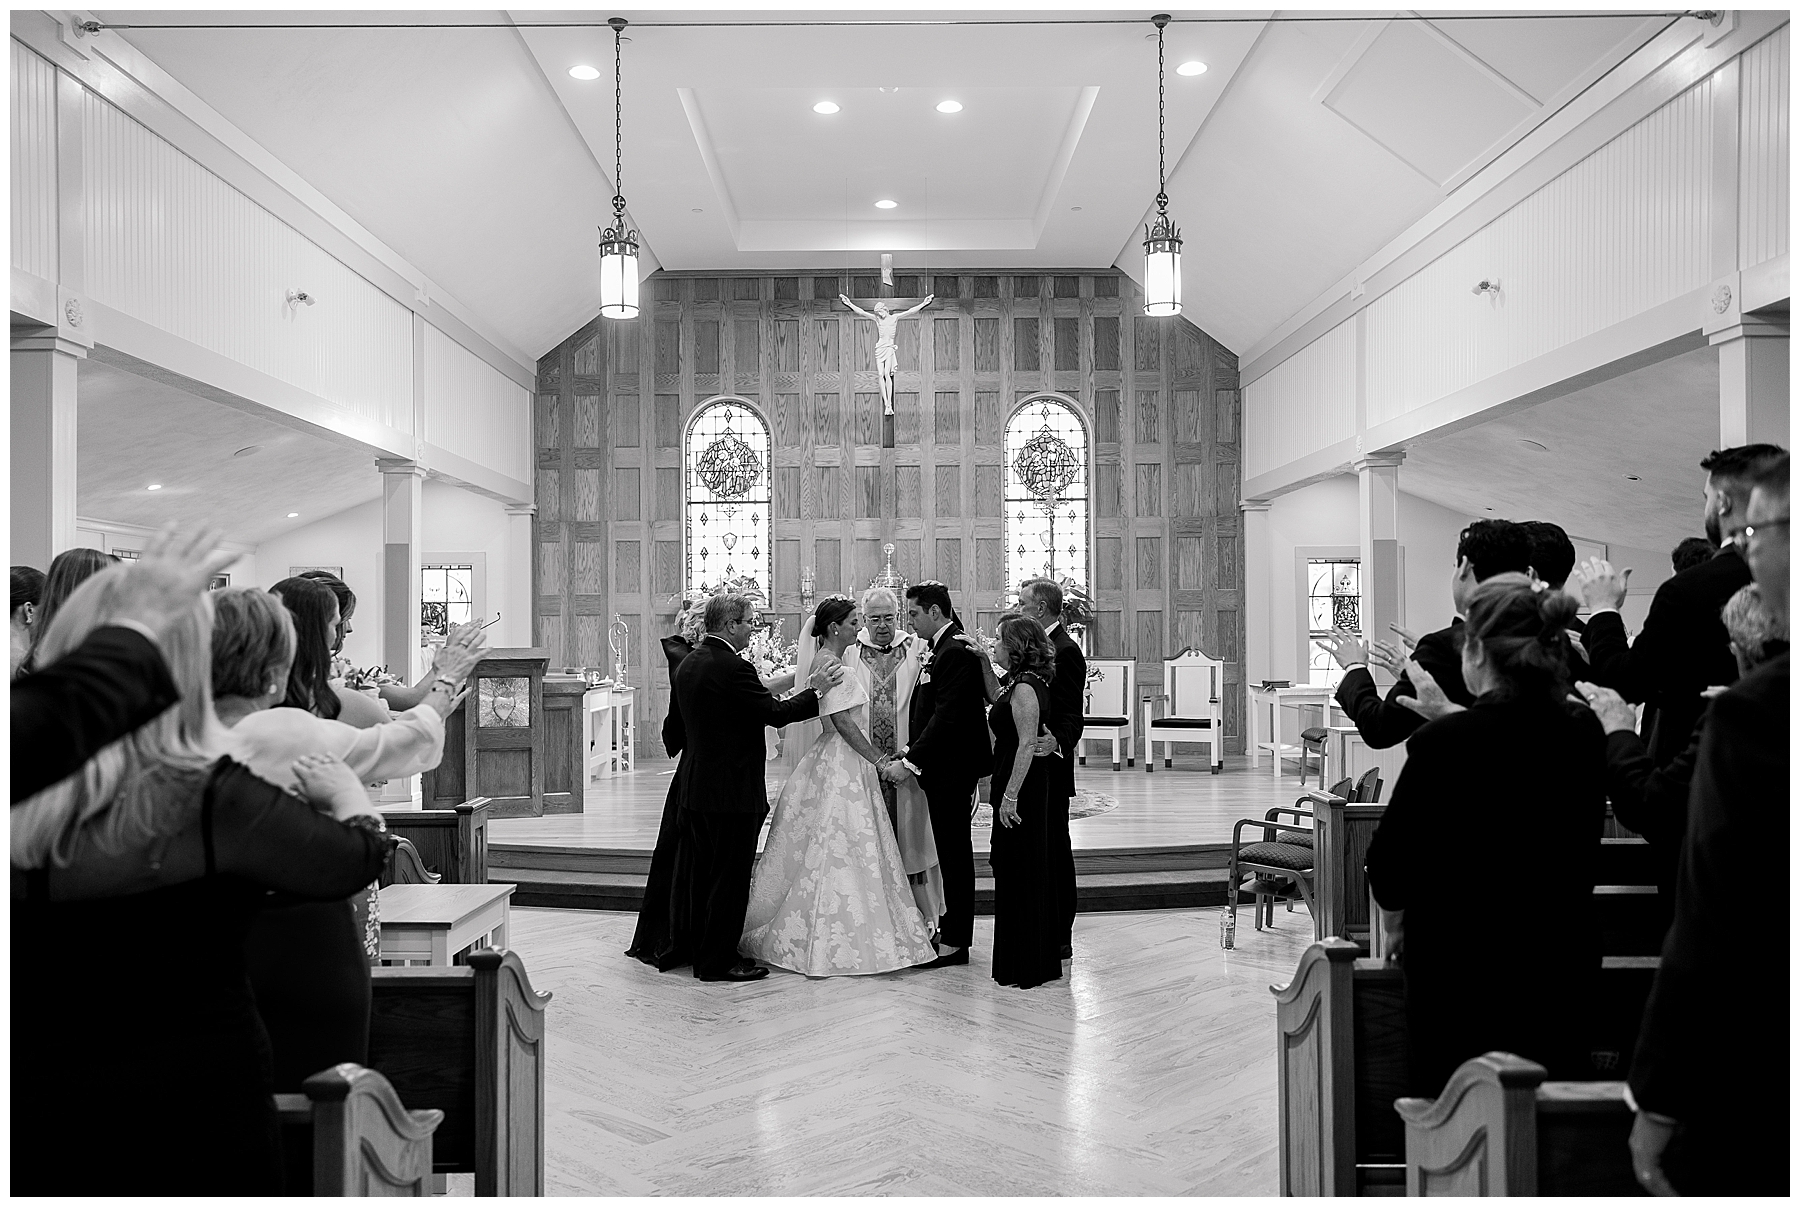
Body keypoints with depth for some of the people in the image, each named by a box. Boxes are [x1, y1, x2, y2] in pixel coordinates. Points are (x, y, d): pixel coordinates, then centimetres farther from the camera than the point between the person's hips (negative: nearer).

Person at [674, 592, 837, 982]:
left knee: (702, 877, 16)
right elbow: (777, 713, -19)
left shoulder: (687, 665, 9)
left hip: (696, 788, 9)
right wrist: (816, 690, -6)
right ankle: (719, 961, 9)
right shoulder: (732, 668, -20)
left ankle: (702, 954, 26)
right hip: (733, 791, -9)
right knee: (730, 878, 1)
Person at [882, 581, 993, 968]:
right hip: (940, 769, 10)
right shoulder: (937, 649, 13)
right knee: (950, 850, 16)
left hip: (953, 769, -10)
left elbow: (946, 717, -23)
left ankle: (955, 942, 8)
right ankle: (951, 930, 26)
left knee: (954, 852, -1)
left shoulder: (957, 652, -18)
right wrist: (910, 750, 5)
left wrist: (910, 762, -21)